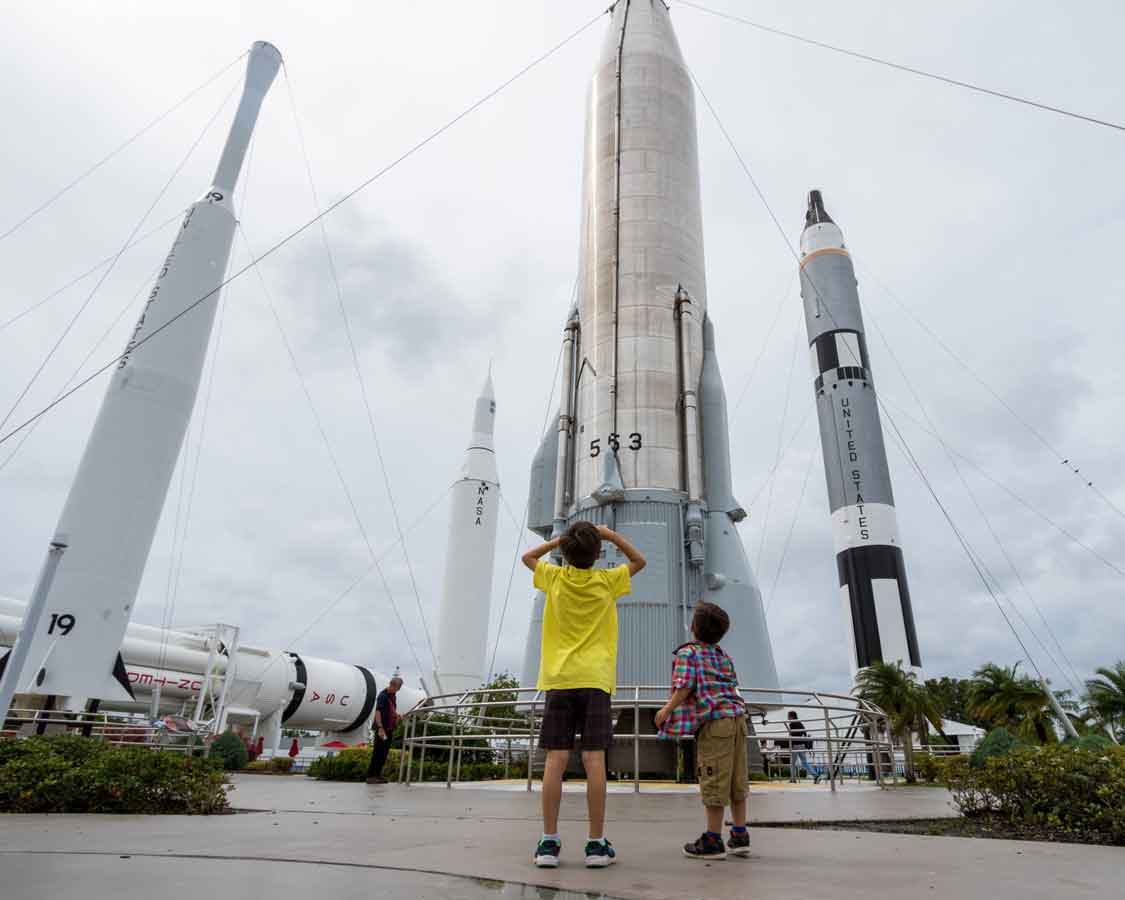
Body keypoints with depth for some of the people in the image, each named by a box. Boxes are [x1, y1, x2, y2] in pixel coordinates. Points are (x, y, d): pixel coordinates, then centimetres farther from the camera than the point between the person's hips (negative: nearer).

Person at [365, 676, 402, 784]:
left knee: (384, 752, 11)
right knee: (377, 752, -6)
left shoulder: (392, 695, 13)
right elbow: (378, 712, -22)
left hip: (389, 728, 9)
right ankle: (370, 776, -2)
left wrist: (395, 714, 6)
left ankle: (378, 774, 18)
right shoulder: (382, 695, -14)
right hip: (382, 728, -9)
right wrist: (380, 728, -30)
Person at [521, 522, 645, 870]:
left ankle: (549, 842, 3)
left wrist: (558, 541, 16)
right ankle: (597, 844, 3)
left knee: (556, 758, 0)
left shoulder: (555, 578, 3)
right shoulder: (606, 580, 1)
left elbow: (527, 556, 23)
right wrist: (610, 534, 11)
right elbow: (639, 561, 18)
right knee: (594, 758, -1)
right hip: (595, 679, -1)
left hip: (559, 678, 1)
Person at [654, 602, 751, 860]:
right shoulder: (723, 655, 17)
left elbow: (684, 687, -13)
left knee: (714, 781, -1)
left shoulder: (687, 653, -5)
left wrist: (668, 709, -1)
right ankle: (740, 836, 22)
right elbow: (732, 686, 17)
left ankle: (713, 840, 7)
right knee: (737, 779, 14)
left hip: (714, 721, -8)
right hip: (737, 716, 8)